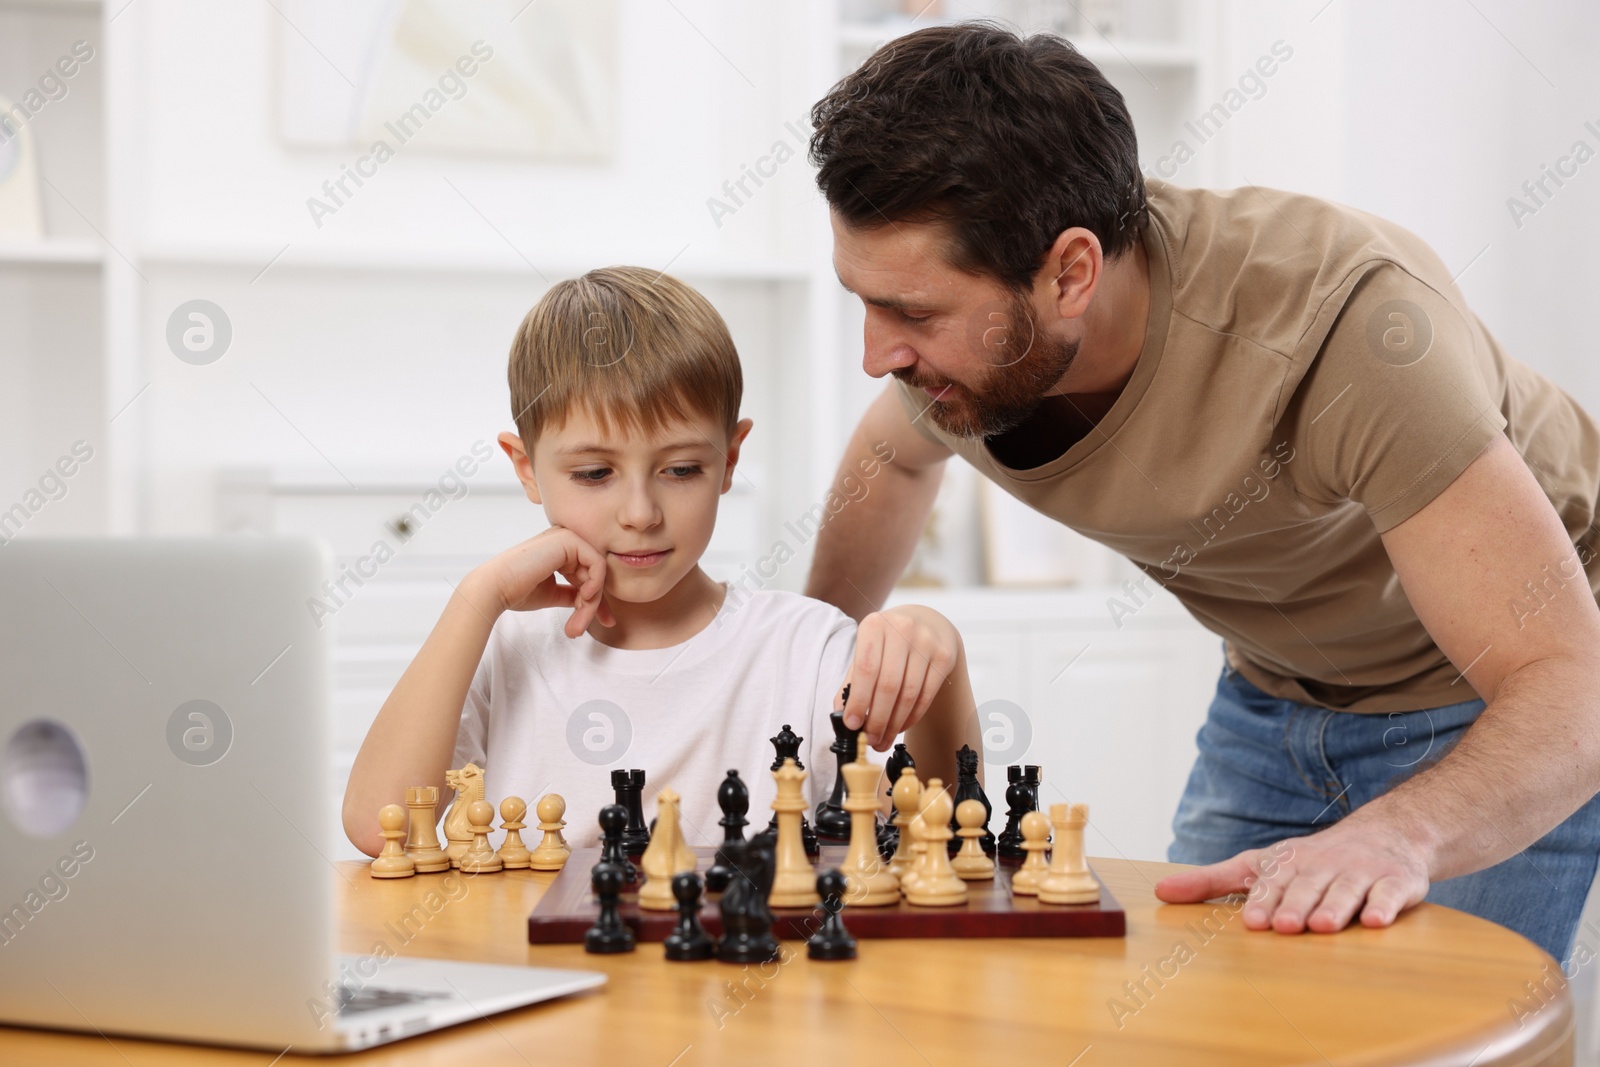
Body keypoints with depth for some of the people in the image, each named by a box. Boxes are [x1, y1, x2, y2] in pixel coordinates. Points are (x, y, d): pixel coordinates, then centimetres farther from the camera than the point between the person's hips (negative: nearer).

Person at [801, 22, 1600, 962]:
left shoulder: (1354, 320, -39)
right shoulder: (953, 313, -20)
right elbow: (900, 451, 8)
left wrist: (1394, 837, -59)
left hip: (1496, 705, -5)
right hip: (1275, 689, 6)